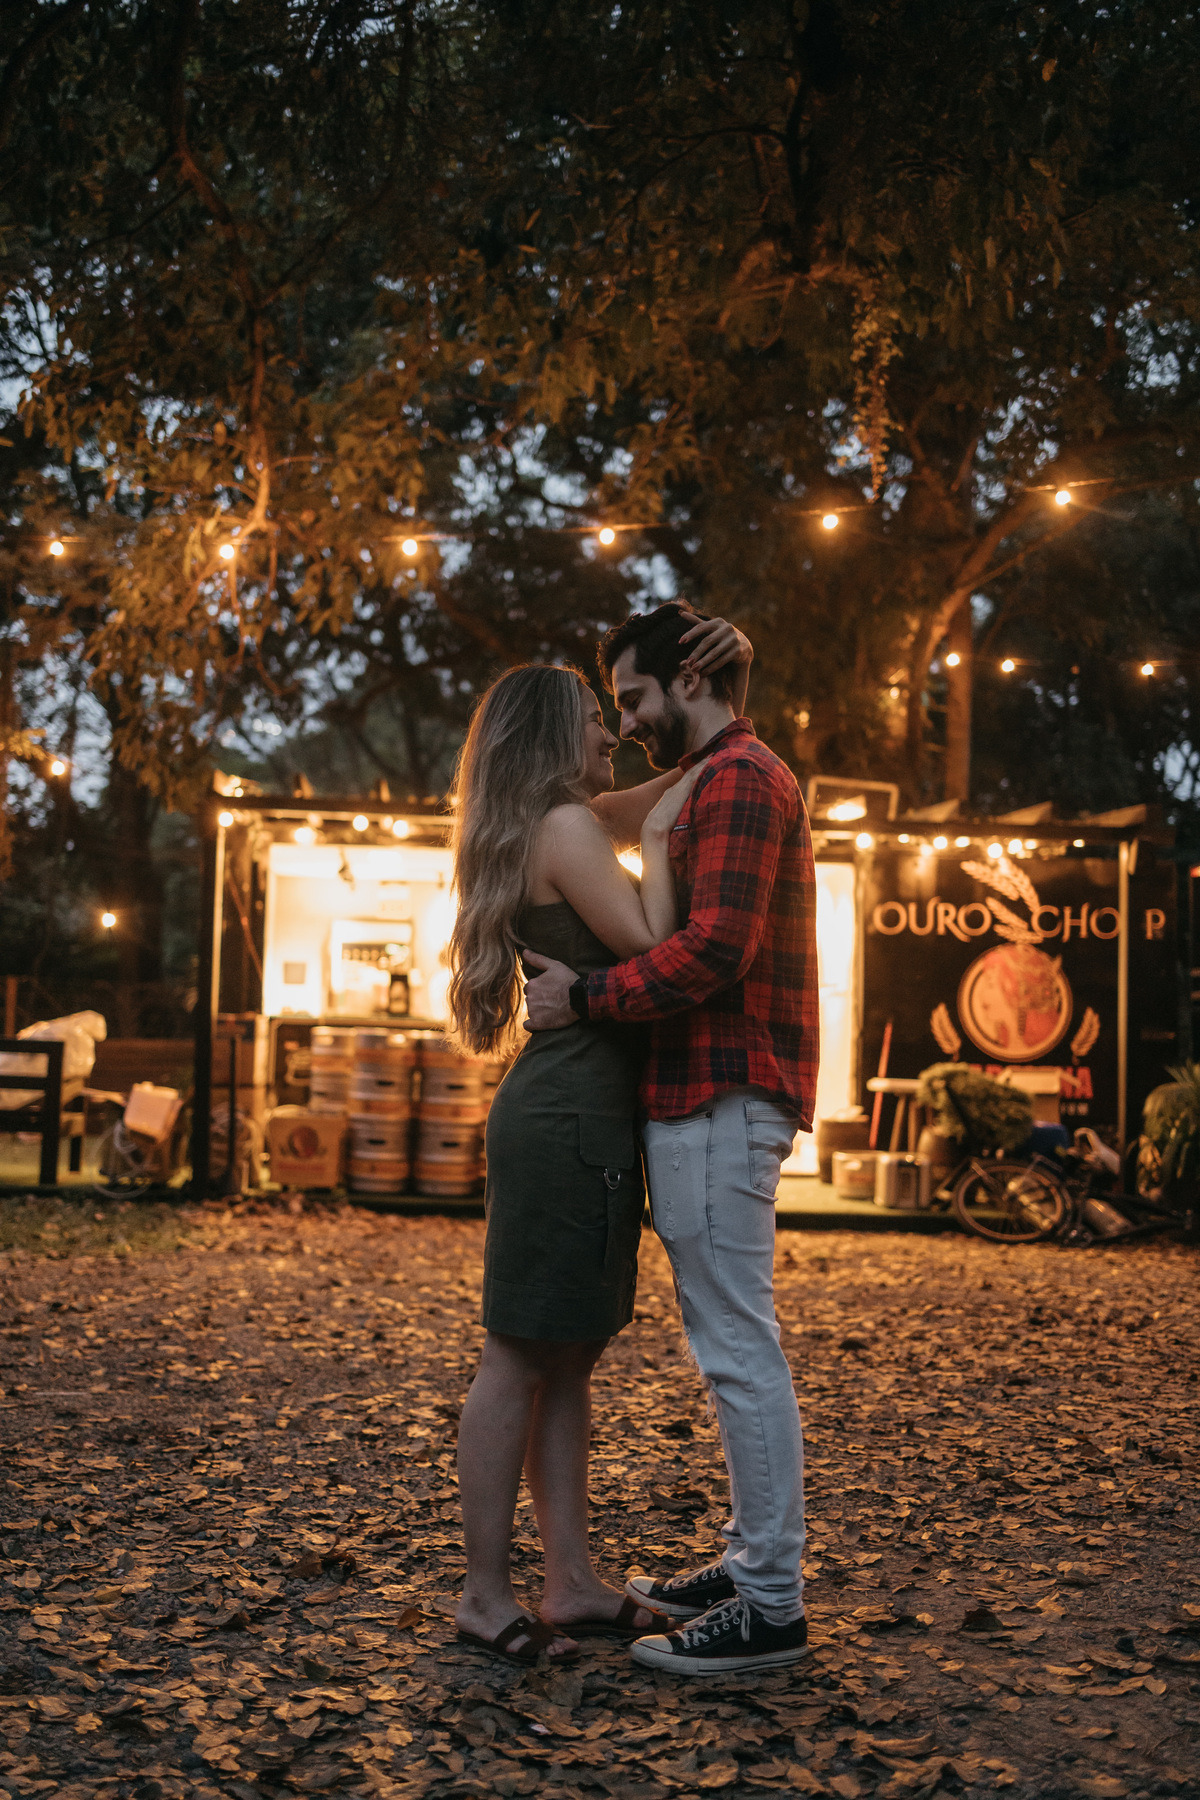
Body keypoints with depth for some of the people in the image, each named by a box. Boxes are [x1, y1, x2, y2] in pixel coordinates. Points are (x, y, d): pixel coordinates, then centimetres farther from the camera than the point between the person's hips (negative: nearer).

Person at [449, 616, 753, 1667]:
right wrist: (658, 839, -8)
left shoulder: (574, 823, 18)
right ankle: (486, 1597, 7)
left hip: (588, 1115, 10)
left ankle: (573, 1583, 19)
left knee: (570, 1357, 11)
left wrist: (732, 657, 10)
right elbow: (651, 949, -19)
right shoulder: (568, 828, -10)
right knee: (522, 1357, -2)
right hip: (569, 1116, -10)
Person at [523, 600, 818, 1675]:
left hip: (720, 1103, -11)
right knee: (736, 1351, 14)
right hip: (712, 1100, 11)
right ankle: (752, 1568, 22)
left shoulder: (736, 779, -10)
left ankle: (772, 1608, 0)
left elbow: (713, 950, -22)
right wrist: (597, 991, 15)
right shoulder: (740, 780, 24)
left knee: (740, 1353, -7)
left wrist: (588, 999, -13)